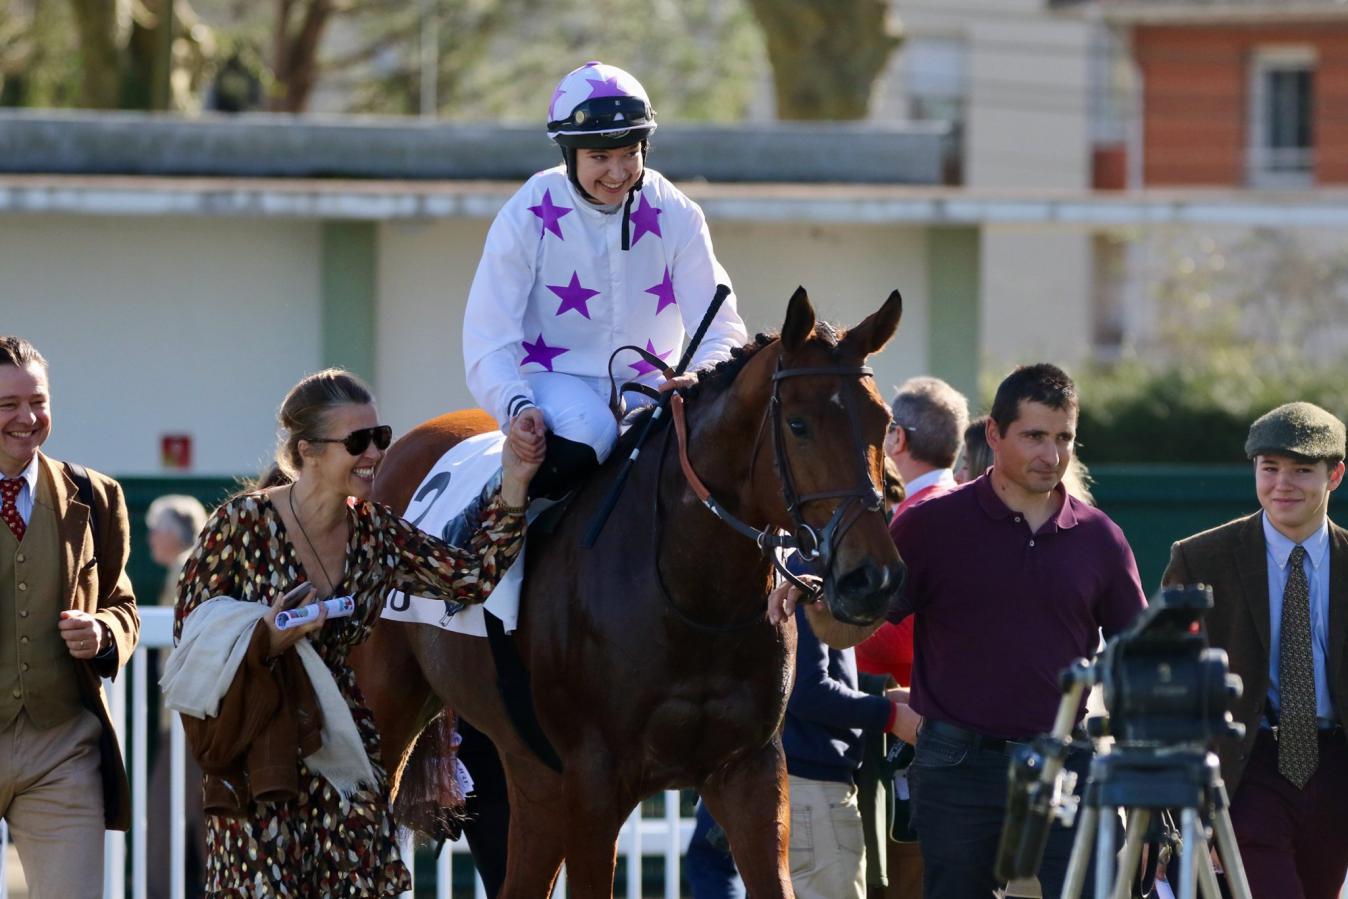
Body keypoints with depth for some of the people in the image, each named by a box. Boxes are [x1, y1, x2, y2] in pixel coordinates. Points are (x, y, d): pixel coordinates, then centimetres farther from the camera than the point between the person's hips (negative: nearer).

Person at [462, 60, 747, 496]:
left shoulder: (676, 215, -4)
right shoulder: (528, 216, -11)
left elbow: (720, 326, -7)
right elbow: (488, 340, -13)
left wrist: (701, 378, -31)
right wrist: (517, 406, -33)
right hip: (553, 381, -3)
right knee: (590, 428, -36)